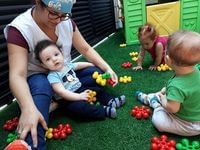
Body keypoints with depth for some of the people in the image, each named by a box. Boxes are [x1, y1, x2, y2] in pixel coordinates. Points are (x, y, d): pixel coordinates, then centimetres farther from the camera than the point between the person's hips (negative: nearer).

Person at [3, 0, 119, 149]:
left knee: (100, 73, -15)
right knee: (41, 87, -40)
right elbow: (17, 75, -33)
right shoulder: (19, 28, -23)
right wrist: (29, 108, -52)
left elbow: (86, 49, -1)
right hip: (38, 77, -5)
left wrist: (107, 69, -16)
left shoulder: (67, 21, -8)